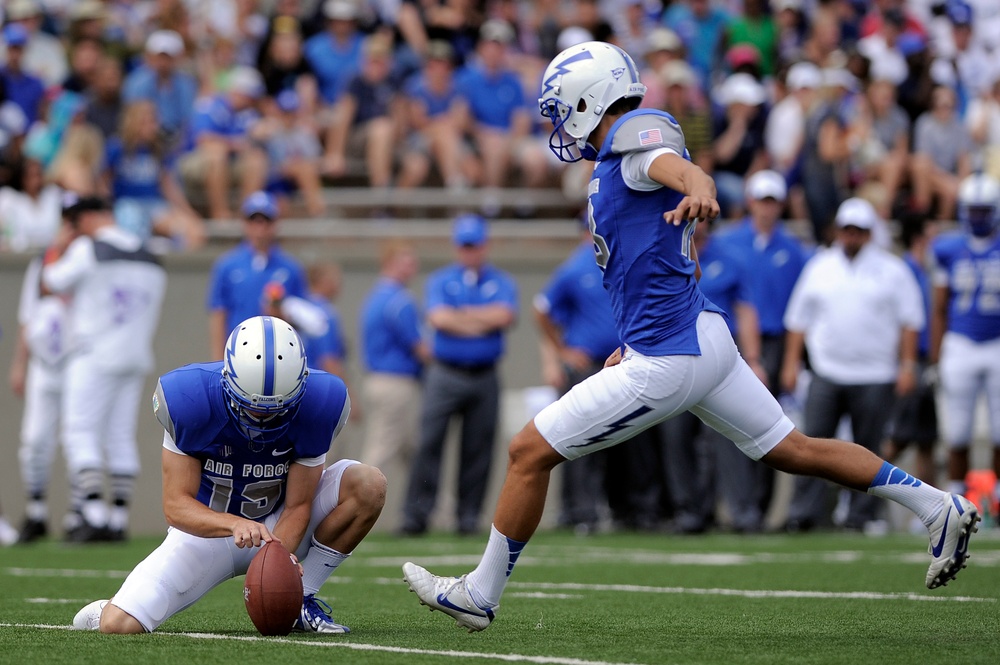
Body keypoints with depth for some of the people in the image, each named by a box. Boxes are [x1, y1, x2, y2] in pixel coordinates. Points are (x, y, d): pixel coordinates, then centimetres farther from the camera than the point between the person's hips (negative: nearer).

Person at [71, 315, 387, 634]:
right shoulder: (190, 400, -26)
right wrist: (235, 524, -42)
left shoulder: (317, 402, -22)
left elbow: (297, 507, -16)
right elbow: (176, 506, -23)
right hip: (208, 527, -2)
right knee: (119, 625, -21)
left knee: (369, 484, -24)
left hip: (279, 526, 2)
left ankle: (300, 601, -11)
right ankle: (108, 611, 19)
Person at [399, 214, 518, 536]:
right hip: (445, 375, -1)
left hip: (484, 377, 1)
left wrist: (461, 314, -5)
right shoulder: (440, 280, 8)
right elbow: (438, 318, -9)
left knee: (478, 449, 2)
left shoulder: (502, 282, 10)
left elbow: (505, 316, -9)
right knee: (429, 443, -8)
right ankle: (416, 516, -8)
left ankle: (469, 516, 9)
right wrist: (482, 321, -7)